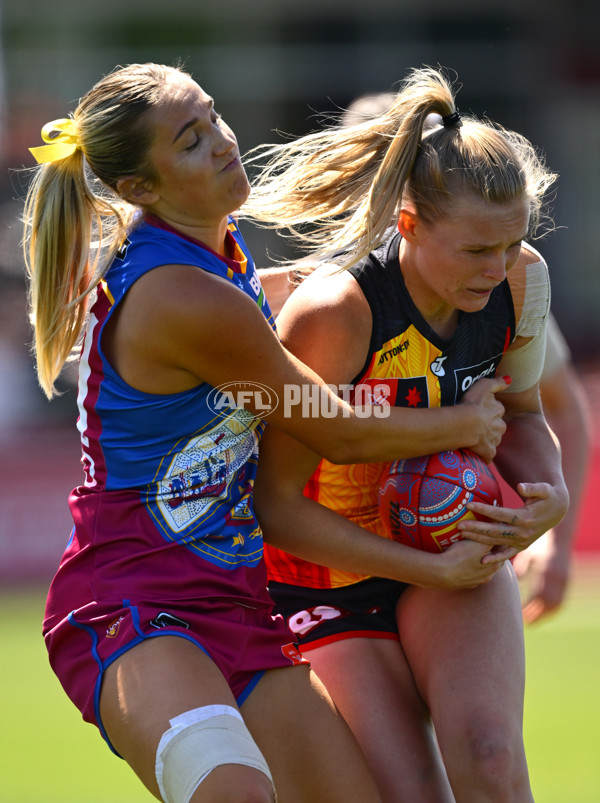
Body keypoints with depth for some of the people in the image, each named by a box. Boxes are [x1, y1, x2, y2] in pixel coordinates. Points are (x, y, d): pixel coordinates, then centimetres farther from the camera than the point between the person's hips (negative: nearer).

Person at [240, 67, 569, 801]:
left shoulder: (521, 280, -12)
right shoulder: (333, 313, -29)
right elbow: (272, 502, -21)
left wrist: (547, 495, -14)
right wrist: (422, 569, -24)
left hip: (457, 542, 3)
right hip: (329, 569, -3)